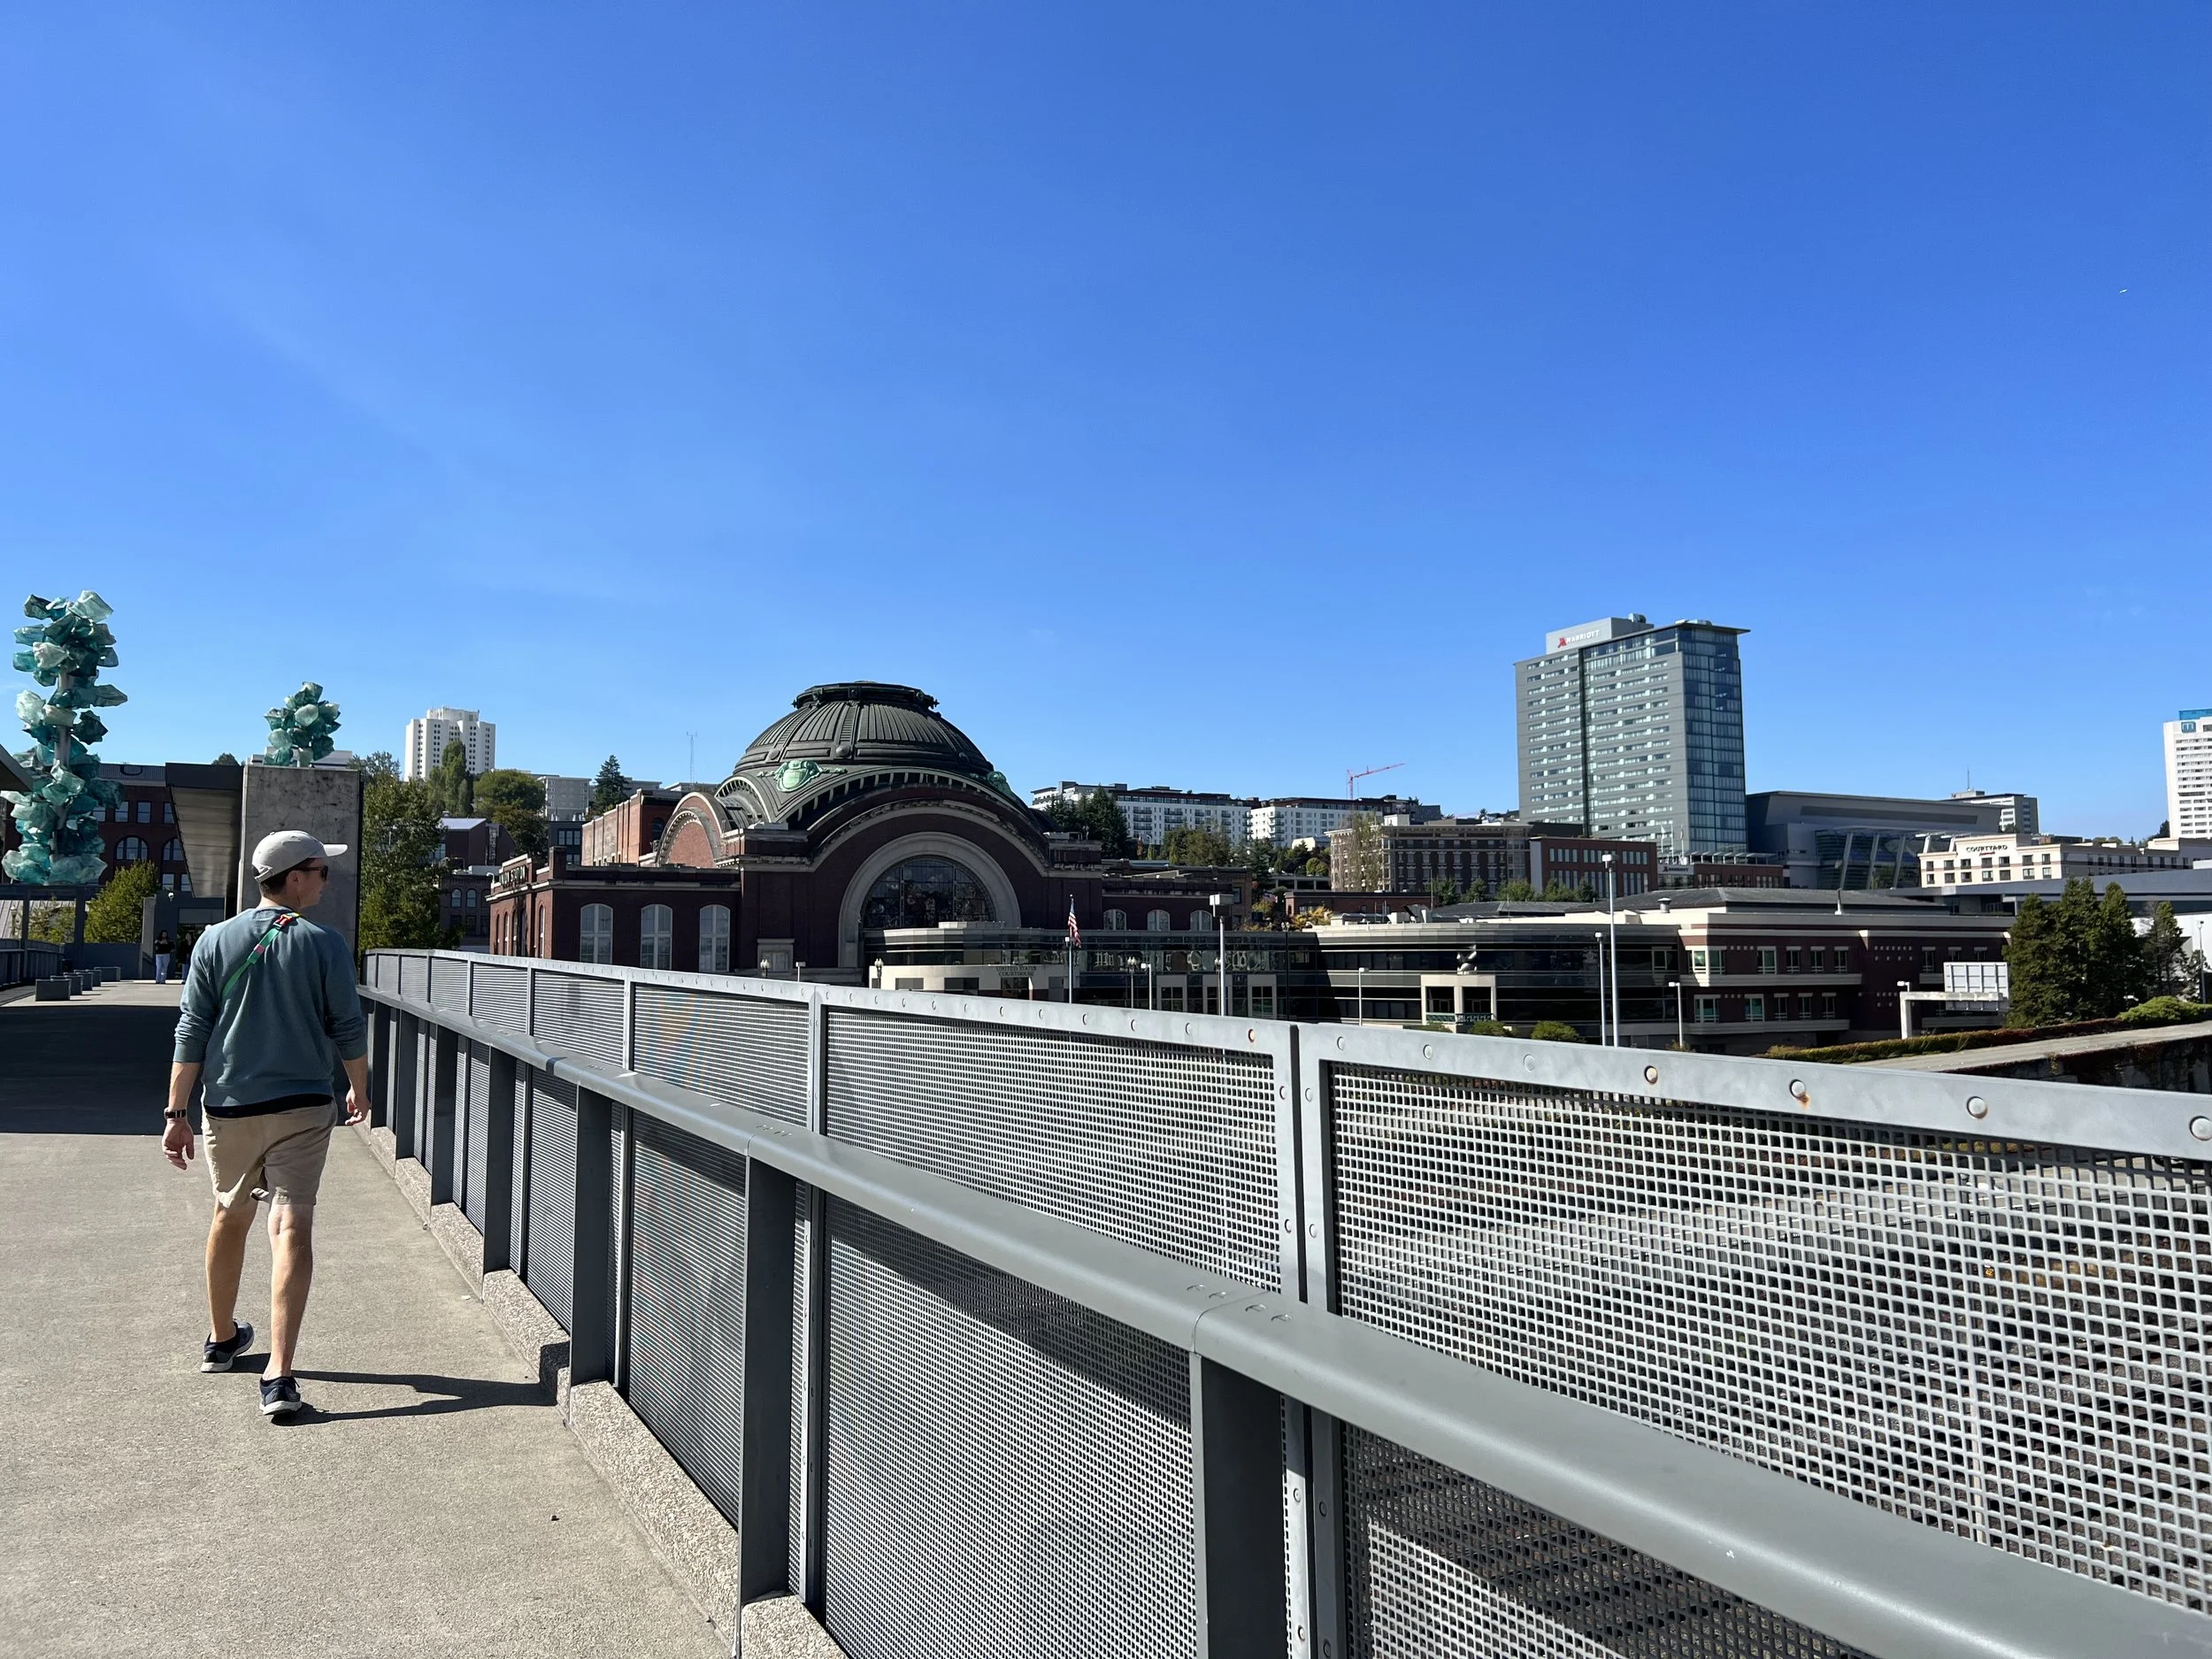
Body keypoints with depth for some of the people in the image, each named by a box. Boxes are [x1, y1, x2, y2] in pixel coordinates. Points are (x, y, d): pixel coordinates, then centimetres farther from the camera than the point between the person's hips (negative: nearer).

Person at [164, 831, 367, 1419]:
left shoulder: (216, 941, -1)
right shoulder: (325, 945, -7)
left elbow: (191, 1033, -1)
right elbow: (349, 1029, -2)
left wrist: (177, 1112, 4)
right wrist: (359, 1087, 15)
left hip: (229, 1107, 3)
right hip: (302, 1108, -3)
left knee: (230, 1217, 22)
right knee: (292, 1228, -6)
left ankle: (222, 1339, 40)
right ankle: (278, 1375, -14)